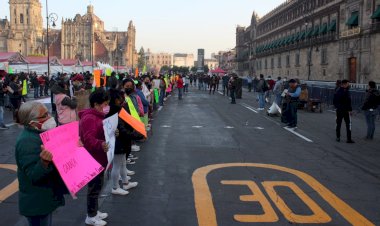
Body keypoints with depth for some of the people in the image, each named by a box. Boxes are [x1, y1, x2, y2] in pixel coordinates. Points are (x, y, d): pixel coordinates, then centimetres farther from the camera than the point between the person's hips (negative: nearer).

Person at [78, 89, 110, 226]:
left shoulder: (97, 116, 11)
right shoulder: (89, 119, -23)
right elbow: (88, 140, -34)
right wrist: (101, 145, -50)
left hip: (98, 158, 10)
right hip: (92, 160, -10)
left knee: (97, 186, 20)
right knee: (94, 187, 2)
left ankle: (94, 211, 35)